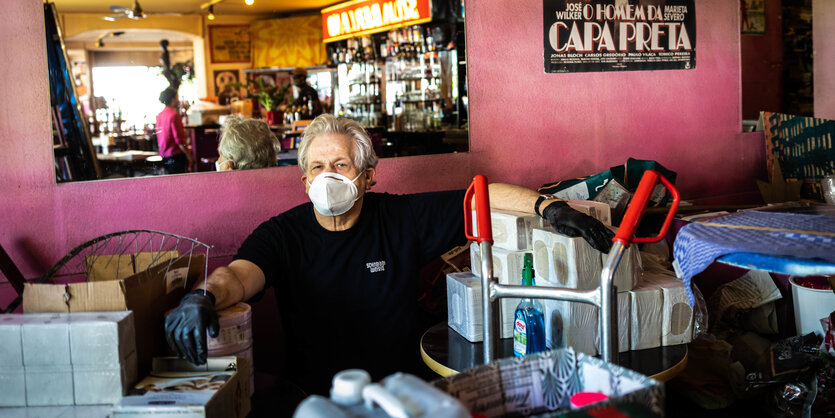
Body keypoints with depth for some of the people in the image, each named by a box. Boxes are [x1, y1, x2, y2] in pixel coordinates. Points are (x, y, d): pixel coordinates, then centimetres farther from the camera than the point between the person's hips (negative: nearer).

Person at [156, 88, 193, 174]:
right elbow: (179, 139, -18)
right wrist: (188, 155, -13)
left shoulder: (159, 115, 11)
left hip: (164, 155, 9)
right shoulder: (174, 115, -14)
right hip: (175, 155, -9)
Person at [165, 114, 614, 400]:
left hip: (400, 393, 0)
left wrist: (548, 206, -16)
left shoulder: (403, 219, 0)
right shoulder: (282, 234, -1)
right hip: (314, 398, 0)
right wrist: (204, 295, -41)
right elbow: (240, 274, -18)